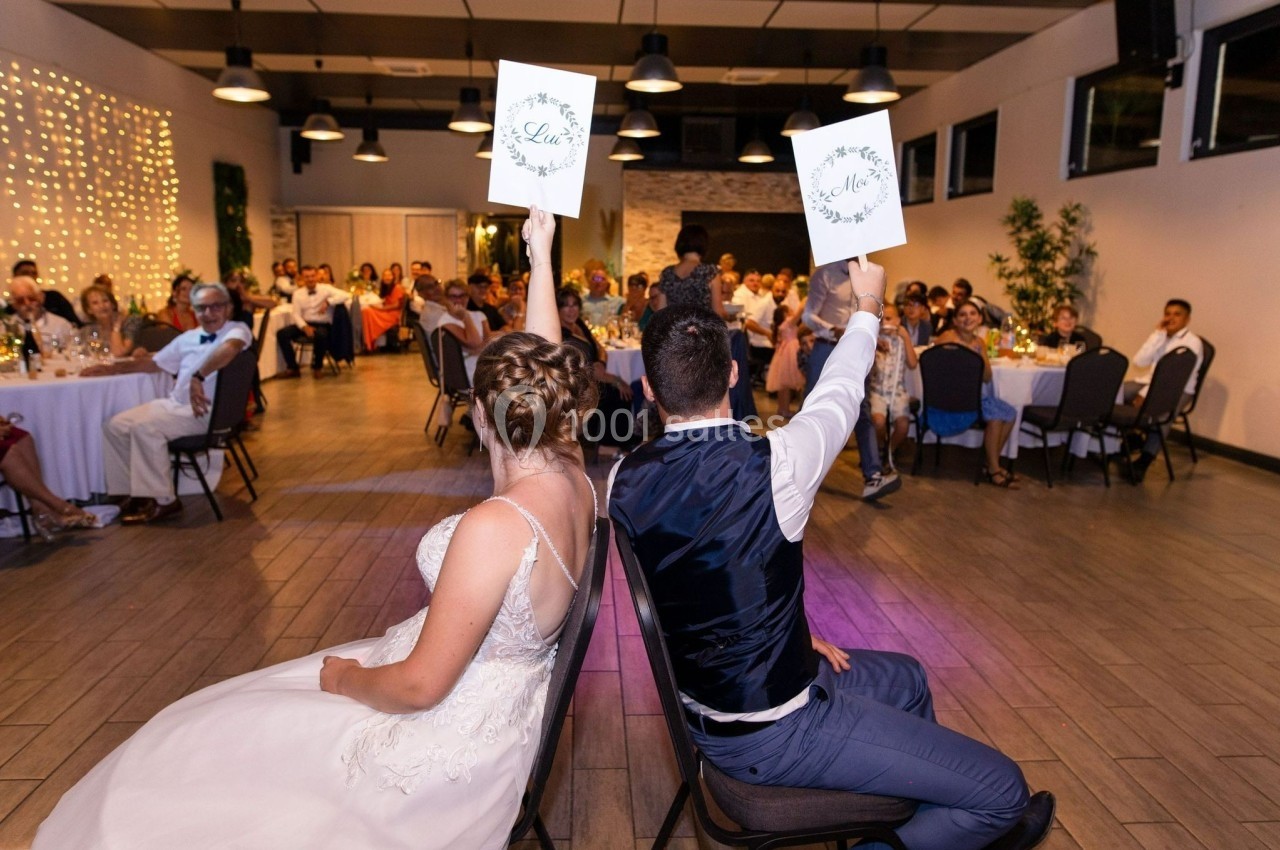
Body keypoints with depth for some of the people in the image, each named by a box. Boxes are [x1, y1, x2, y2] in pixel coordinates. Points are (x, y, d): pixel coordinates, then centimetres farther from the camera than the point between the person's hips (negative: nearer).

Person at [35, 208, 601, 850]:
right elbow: (543, 365, 2)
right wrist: (541, 257, 6)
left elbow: (421, 685, -26)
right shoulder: (572, 473, -12)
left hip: (449, 734, -8)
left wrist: (346, 678, -6)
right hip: (503, 700, 8)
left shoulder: (492, 527, -33)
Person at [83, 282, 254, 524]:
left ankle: (163, 500, -14)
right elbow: (154, 362, 28)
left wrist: (198, 376, -39)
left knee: (145, 428, -25)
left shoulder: (237, 330, -6)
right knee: (116, 426, -1)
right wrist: (111, 368, 24)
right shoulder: (188, 338, 17)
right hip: (174, 403, 8)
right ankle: (138, 493, 4)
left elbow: (230, 348, -31)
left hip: (207, 410, -8)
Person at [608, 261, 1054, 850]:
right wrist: (867, 309, 13)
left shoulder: (625, 480, -9)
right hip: (772, 735, -7)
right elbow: (837, 395, -6)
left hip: (703, 705, 8)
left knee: (906, 679, 27)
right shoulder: (772, 465, -28)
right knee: (1004, 790, 1)